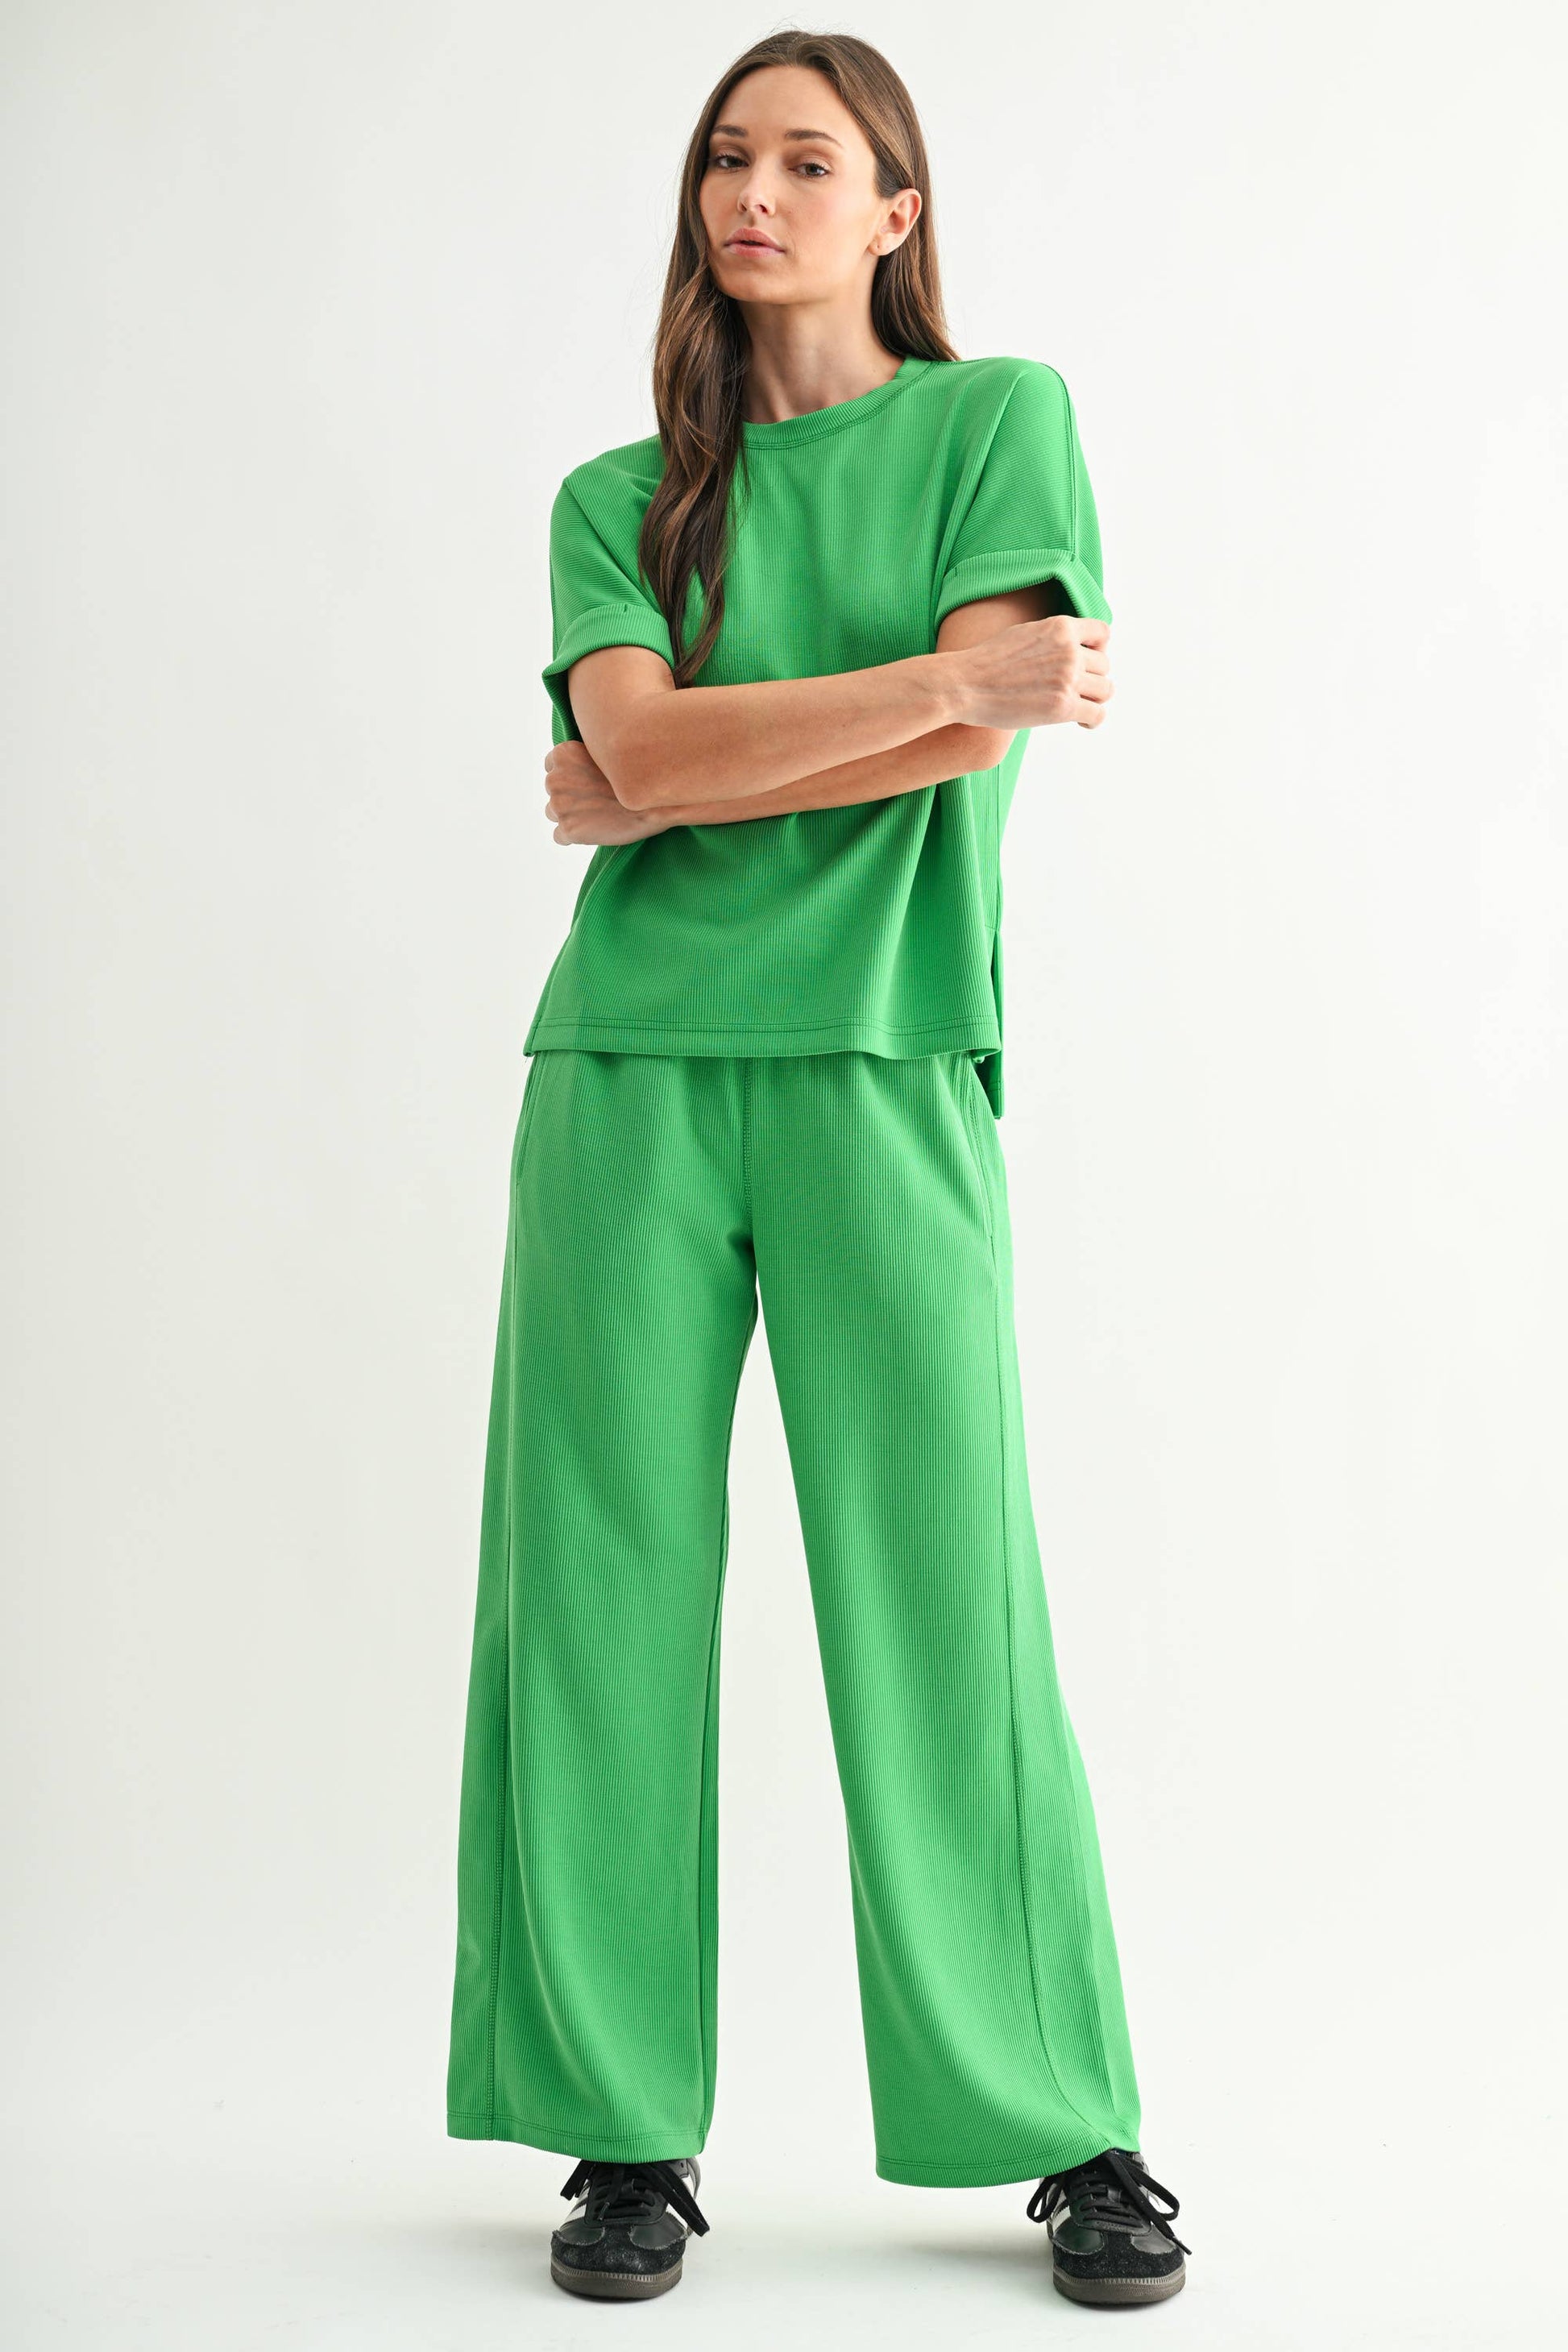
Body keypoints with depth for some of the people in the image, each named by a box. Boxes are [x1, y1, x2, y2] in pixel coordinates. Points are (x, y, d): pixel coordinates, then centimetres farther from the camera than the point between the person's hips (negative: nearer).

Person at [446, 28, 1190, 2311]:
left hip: (883, 1069, -2)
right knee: (602, 1598, 1)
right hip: (632, 1070, 3)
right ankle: (627, 2128, 13)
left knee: (949, 1604, -3)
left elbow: (974, 752, -5)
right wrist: (960, 677, -10)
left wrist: (674, 785, -2)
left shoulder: (999, 415, 10)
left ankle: (1073, 2131, 12)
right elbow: (641, 747, -4)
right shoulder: (618, 500, 16)